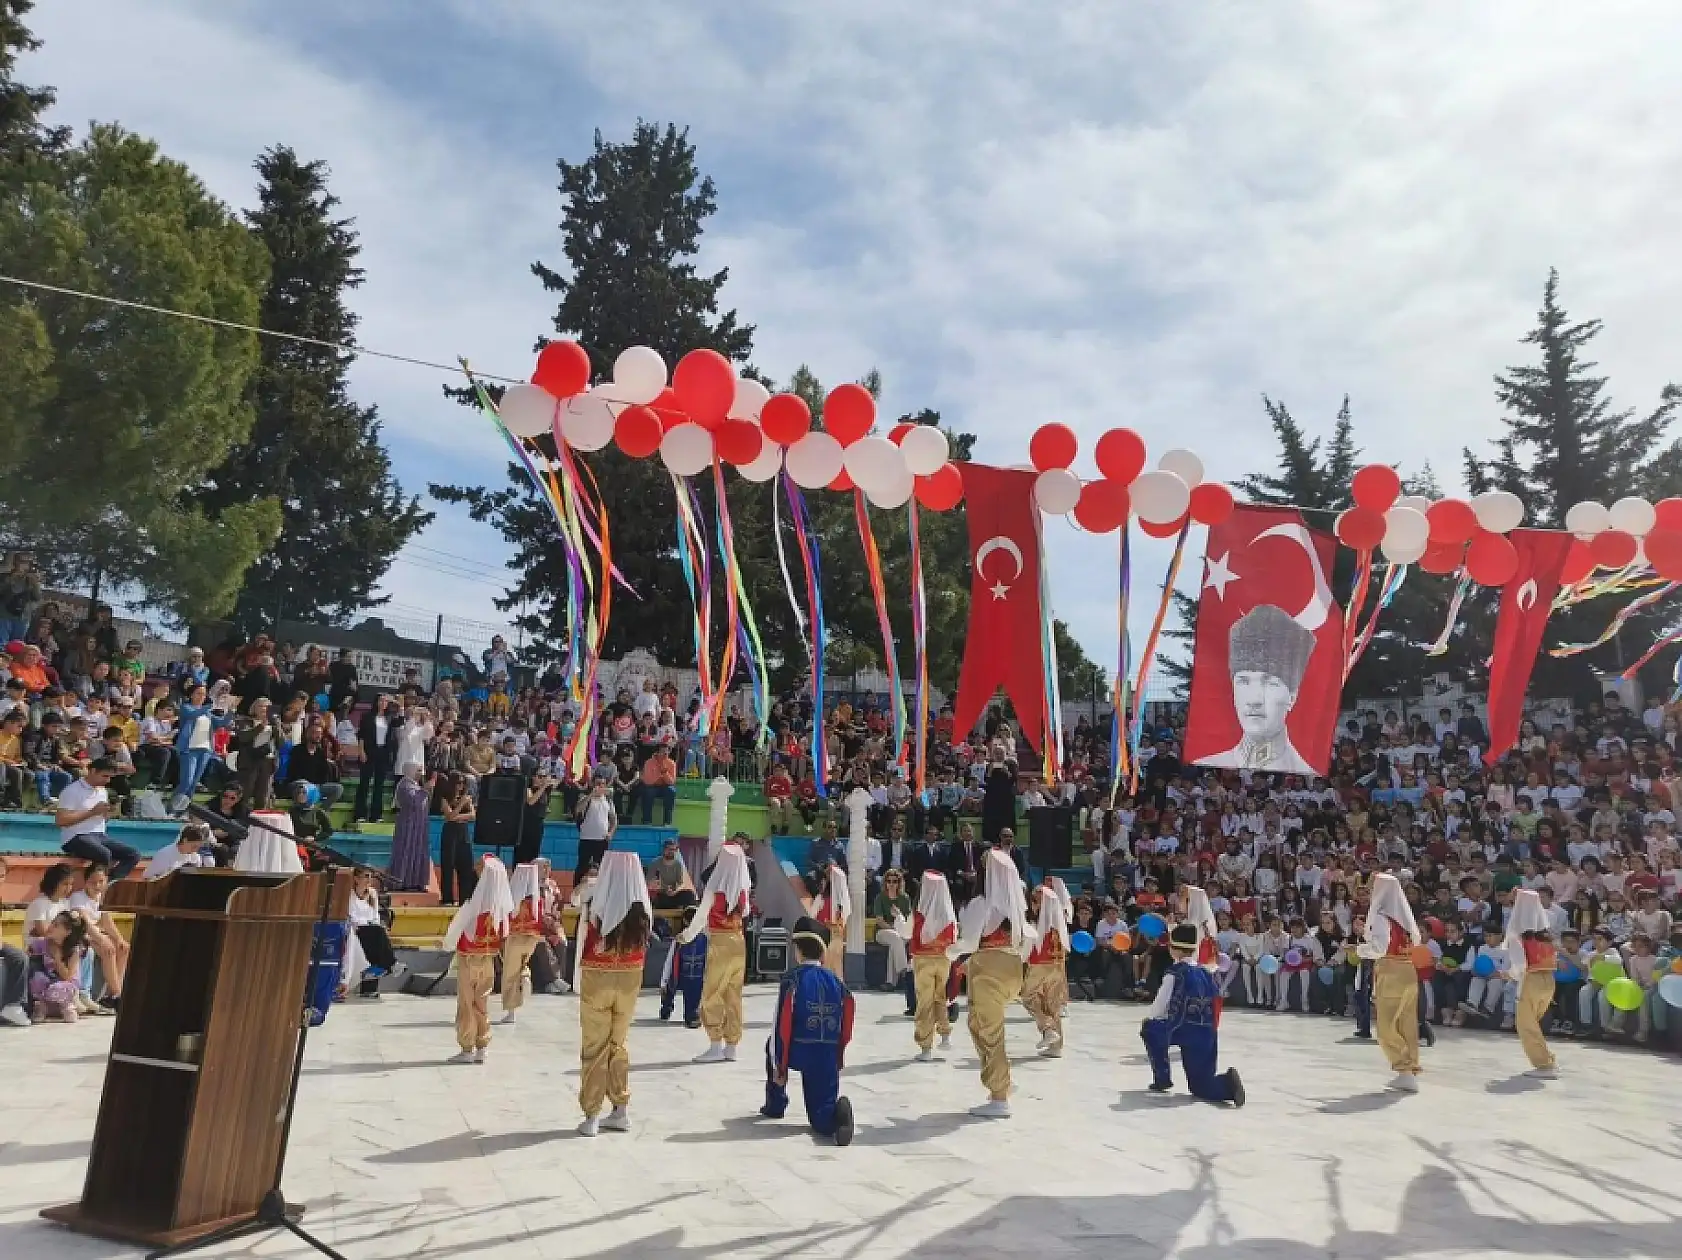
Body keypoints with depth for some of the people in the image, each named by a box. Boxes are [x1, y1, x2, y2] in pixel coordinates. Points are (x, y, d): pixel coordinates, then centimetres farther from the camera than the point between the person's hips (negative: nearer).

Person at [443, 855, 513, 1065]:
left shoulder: (475, 904, -21)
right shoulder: (505, 906, -11)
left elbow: (457, 927, -8)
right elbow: (504, 934, -2)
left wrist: (447, 944, 9)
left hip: (468, 959, -4)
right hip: (489, 960, 4)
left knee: (466, 1004, 7)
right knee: (483, 1004, 15)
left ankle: (466, 1050, 11)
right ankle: (481, 1049, 19)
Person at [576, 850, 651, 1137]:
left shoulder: (595, 904, -16)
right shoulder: (642, 909, -7)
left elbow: (582, 946, -7)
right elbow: (643, 948, 1)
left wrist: (579, 984, 4)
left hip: (596, 980, -3)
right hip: (629, 981, 3)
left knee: (594, 1047, 8)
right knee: (618, 1044, 18)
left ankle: (591, 1117, 11)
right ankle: (621, 1111, 23)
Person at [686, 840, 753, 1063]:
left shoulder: (715, 886, -14)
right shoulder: (744, 886, -2)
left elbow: (702, 915, -5)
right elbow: (745, 912, 8)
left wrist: (686, 936, 9)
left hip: (719, 942, -4)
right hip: (739, 942, 5)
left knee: (712, 994, 4)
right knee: (734, 995, 10)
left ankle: (716, 1046, 1)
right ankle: (731, 1047, 14)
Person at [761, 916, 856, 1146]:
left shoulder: (792, 980, -7)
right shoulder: (837, 982, 6)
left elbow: (781, 1027, -8)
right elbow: (846, 1030, 11)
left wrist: (779, 1066, 0)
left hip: (798, 1053, -2)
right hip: (828, 1058, 2)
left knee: (773, 1045, 33)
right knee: (821, 1119, 13)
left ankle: (775, 1105, 36)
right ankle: (837, 1112, -22)